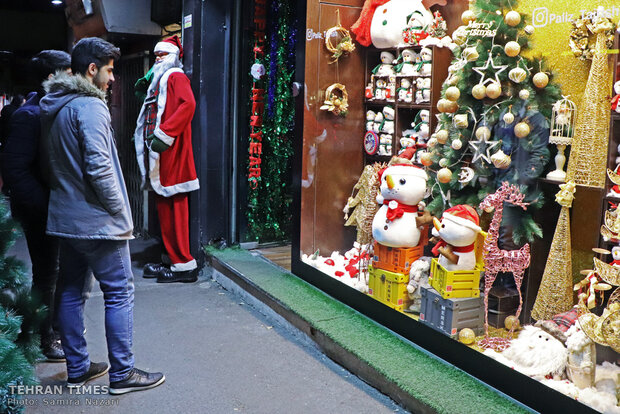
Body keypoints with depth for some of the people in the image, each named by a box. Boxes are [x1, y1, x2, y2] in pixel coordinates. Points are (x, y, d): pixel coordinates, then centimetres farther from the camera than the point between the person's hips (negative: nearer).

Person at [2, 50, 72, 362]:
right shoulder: (29, 115, -19)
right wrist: (45, 206, -21)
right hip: (41, 213, -8)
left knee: (61, 273, 20)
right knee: (47, 276, 4)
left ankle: (56, 327, 38)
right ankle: (44, 341, 21)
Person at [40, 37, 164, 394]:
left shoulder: (53, 107, 13)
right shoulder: (90, 106, -16)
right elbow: (99, 167, -24)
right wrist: (120, 210, -14)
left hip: (65, 217, 9)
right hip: (97, 220, -9)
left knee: (71, 291, 13)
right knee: (120, 293, 0)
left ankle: (77, 368, 24)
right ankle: (122, 373, 6)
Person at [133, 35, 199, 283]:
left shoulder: (175, 77, -2)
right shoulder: (158, 81, 26)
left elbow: (187, 105, -21)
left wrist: (164, 134, -24)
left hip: (170, 152, -10)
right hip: (158, 154, 10)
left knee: (173, 206, -10)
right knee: (164, 207, 11)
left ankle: (184, 266, -6)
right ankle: (173, 260, 18)